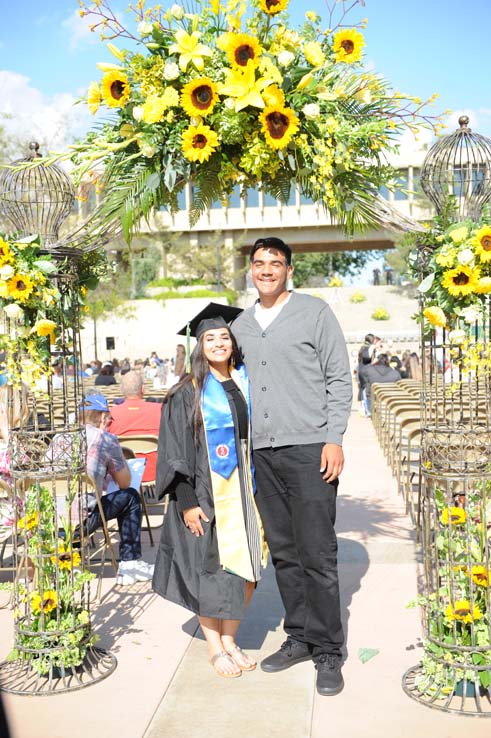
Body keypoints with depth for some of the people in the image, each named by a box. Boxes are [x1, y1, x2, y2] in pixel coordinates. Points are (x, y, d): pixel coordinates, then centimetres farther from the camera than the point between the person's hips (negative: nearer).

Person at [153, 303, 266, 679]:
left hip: (243, 490, 5)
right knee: (210, 569, 2)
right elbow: (174, 450, -8)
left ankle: (230, 640, 25)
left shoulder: (246, 383, 7)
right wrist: (187, 501, -14)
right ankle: (215, 647, 19)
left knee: (244, 569, 8)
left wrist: (258, 490, 8)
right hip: (205, 492, -4)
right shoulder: (188, 392, -6)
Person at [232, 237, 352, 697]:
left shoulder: (315, 312, 1)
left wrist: (334, 439, -10)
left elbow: (339, 379, -1)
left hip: (308, 449, -5)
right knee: (283, 551, 10)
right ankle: (299, 637, 23)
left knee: (317, 553, -3)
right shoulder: (240, 325, 15)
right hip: (261, 453, 5)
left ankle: (328, 652, 9)